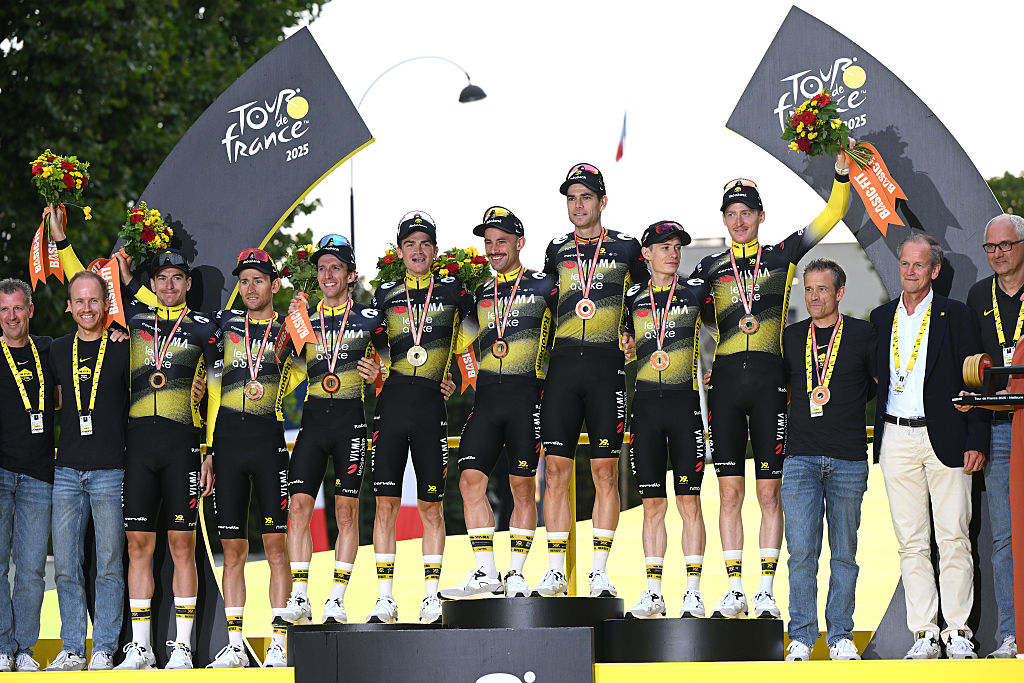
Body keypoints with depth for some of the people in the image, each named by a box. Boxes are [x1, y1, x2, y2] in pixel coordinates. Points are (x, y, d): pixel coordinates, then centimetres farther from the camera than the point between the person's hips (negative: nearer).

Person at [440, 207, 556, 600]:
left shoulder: (544, 287, 5)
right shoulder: (479, 295, 19)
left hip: (527, 393, -4)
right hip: (486, 394, 4)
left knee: (523, 486, -1)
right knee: (470, 479, -7)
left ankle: (516, 574, 5)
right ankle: (485, 573, -4)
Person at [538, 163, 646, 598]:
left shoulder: (626, 249, 8)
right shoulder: (557, 251, 14)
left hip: (607, 366, -2)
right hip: (563, 364, 2)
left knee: (605, 472, -1)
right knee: (556, 469, -3)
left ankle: (599, 571, 1)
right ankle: (556, 572, 0)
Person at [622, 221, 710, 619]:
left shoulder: (696, 292, 3)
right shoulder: (632, 299, 10)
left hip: (685, 402, -2)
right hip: (646, 403, 2)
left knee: (689, 500, -4)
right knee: (652, 503, 4)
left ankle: (693, 592, -2)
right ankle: (653, 592, 7)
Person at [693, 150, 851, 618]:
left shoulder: (782, 256, 8)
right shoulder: (710, 268, 13)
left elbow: (831, 216, 5)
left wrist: (842, 174, -9)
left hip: (769, 381, -2)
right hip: (725, 382, 2)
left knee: (769, 493, -1)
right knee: (730, 493, 1)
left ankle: (766, 591, 1)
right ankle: (735, 591, 5)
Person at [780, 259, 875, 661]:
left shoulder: (863, 335, 4)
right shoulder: (791, 338, 11)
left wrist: (841, 406, 6)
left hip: (848, 461, -1)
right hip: (800, 458, 1)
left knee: (844, 553, 3)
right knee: (802, 551, -5)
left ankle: (841, 635, 10)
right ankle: (801, 636, 1)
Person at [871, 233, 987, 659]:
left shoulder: (955, 316, 2)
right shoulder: (881, 318, 12)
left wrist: (976, 440, -7)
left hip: (946, 439, -3)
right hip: (897, 440, 3)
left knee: (954, 539, -4)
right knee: (911, 542, 2)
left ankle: (958, 632, 2)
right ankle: (923, 634, 5)